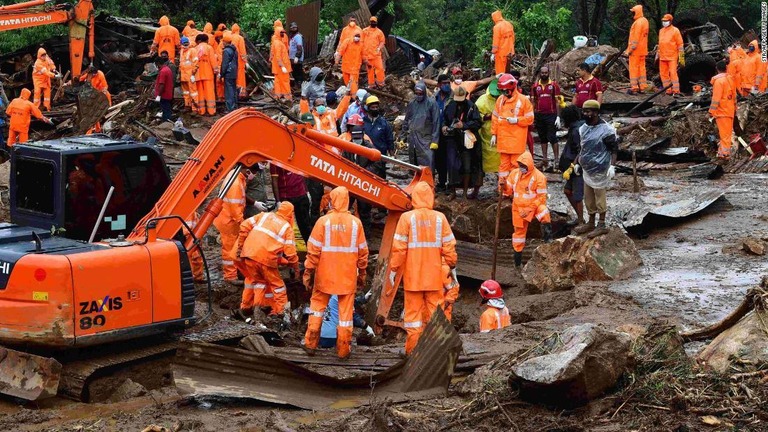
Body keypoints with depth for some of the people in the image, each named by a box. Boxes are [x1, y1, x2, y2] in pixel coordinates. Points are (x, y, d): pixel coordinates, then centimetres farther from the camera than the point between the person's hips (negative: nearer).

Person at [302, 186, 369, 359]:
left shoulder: (324, 221, -9)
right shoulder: (355, 223, -4)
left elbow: (313, 250, -8)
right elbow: (363, 251, 2)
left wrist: (308, 272, 1)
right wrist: (362, 273, 14)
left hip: (325, 275, -1)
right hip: (348, 277, 1)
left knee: (318, 305, 15)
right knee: (346, 310, 8)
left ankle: (310, 344, 15)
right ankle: (343, 349, 11)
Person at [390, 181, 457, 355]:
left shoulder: (407, 218, -9)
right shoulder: (440, 218, -3)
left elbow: (399, 247, -10)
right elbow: (449, 246, 0)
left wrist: (393, 269, -1)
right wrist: (452, 265, 14)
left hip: (413, 276, -2)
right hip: (434, 276, 2)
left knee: (413, 312, 5)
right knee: (435, 312, 10)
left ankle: (412, 350, 7)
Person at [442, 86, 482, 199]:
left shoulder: (471, 107, -7)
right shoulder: (450, 106, 5)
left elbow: (477, 122, -9)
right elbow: (444, 118, 19)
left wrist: (464, 125, -20)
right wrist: (444, 126, -1)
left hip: (466, 139, -2)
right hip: (452, 139, 2)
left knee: (467, 167, 4)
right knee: (452, 165, -4)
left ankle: (465, 192, 16)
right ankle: (452, 191, 5)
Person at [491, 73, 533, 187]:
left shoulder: (523, 100, -5)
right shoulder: (500, 100, 8)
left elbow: (529, 119, -5)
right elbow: (495, 118, 12)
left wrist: (516, 120, -17)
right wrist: (494, 134, 8)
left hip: (517, 139, -4)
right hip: (503, 139, 4)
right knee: (504, 164, 10)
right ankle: (502, 189, 16)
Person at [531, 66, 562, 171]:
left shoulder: (554, 85, 0)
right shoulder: (535, 86, 8)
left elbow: (557, 102, -1)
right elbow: (533, 102, 10)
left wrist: (558, 116, -7)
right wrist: (532, 116, 3)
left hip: (551, 115, -3)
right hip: (539, 115, 3)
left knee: (552, 138, -6)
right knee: (543, 139, 8)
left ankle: (556, 159, -2)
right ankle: (545, 161, 12)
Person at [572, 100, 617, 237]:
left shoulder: (605, 130, -16)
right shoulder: (584, 128, 8)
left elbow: (613, 150, -13)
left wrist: (612, 166, -19)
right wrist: (578, 163, 20)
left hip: (599, 171, -8)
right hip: (587, 169, 8)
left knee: (600, 198, 2)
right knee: (588, 198, 16)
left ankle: (602, 225, 12)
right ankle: (590, 223, 29)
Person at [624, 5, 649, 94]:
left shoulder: (638, 23, -19)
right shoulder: (645, 21, 11)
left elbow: (635, 38, -21)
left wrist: (629, 50, -20)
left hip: (636, 50, -9)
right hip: (643, 49, 9)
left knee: (633, 68, -4)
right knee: (642, 67, 13)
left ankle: (634, 88, -5)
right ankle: (642, 87, 17)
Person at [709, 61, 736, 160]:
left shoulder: (718, 80, -15)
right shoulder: (730, 79, 10)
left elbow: (716, 98, -18)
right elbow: (734, 95, 18)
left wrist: (712, 111, -15)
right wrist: (734, 108, 28)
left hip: (722, 111, -8)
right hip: (730, 110, 8)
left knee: (724, 133, -8)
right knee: (727, 132, 12)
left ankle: (725, 153, -9)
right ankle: (722, 151, 19)